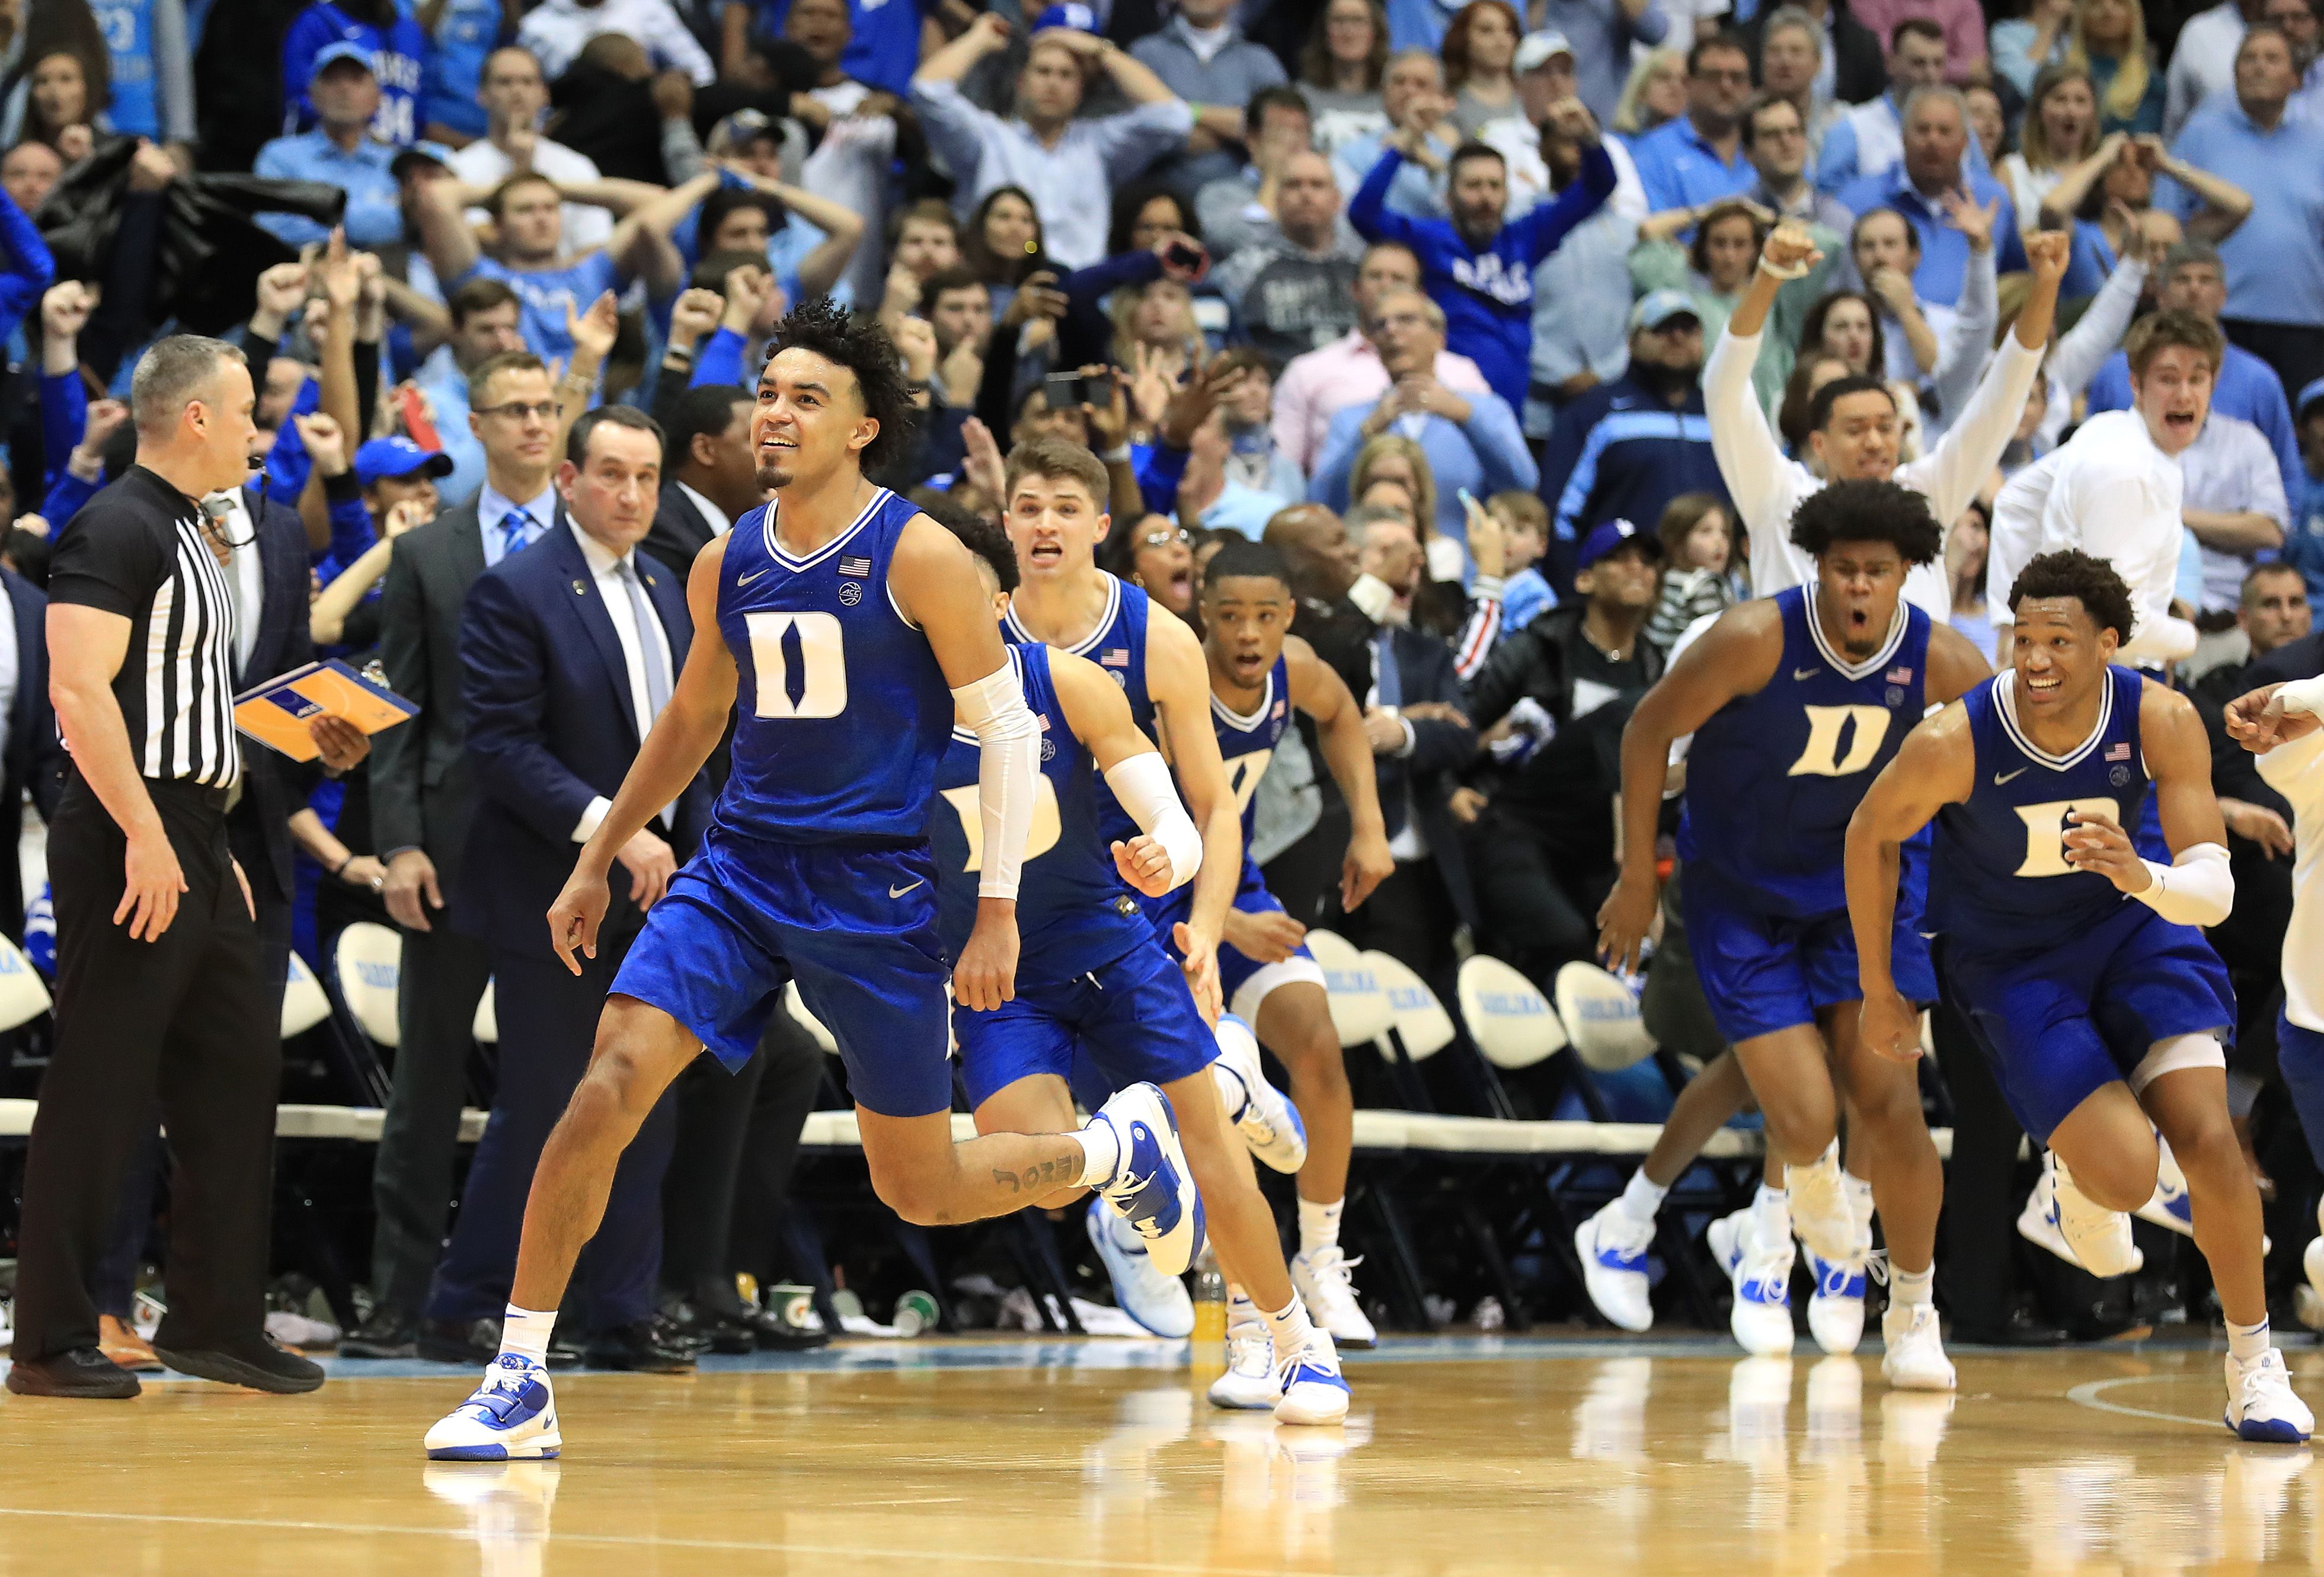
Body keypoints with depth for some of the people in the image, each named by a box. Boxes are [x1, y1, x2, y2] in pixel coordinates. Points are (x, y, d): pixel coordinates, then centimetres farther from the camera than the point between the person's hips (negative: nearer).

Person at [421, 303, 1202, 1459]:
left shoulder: (918, 557, -9)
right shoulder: (728, 564, 6)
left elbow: (1006, 726, -7)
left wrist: (998, 915, -11)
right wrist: (597, 862, 23)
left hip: (875, 888, -4)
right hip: (740, 870, 4)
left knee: (923, 1190, 4)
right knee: (607, 1087, -16)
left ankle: (1120, 1147, 35)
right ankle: (519, 1383, -11)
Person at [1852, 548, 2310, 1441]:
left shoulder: (2162, 722, -24)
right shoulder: (1953, 743, -28)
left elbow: (2214, 891, -23)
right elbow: (1871, 835, -8)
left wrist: (2141, 876, -47)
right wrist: (1879, 993, 0)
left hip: (2130, 925, 2)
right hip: (2009, 962, -2)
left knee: (2208, 1140, -12)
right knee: (2128, 1176, -16)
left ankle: (2253, 1365, 6)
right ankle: (2081, 1176, 24)